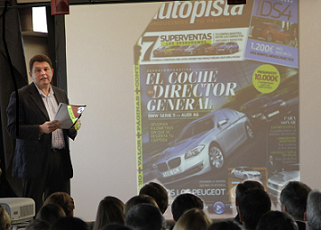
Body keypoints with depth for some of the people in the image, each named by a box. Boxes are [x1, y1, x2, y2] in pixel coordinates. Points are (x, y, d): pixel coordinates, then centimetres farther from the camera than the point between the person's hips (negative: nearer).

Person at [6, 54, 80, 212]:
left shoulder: (61, 94, 17)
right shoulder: (20, 96, -2)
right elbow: (13, 129, -9)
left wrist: (73, 126, -1)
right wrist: (41, 129, -20)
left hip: (61, 160, 5)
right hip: (35, 161, -5)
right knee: (32, 210, -5)